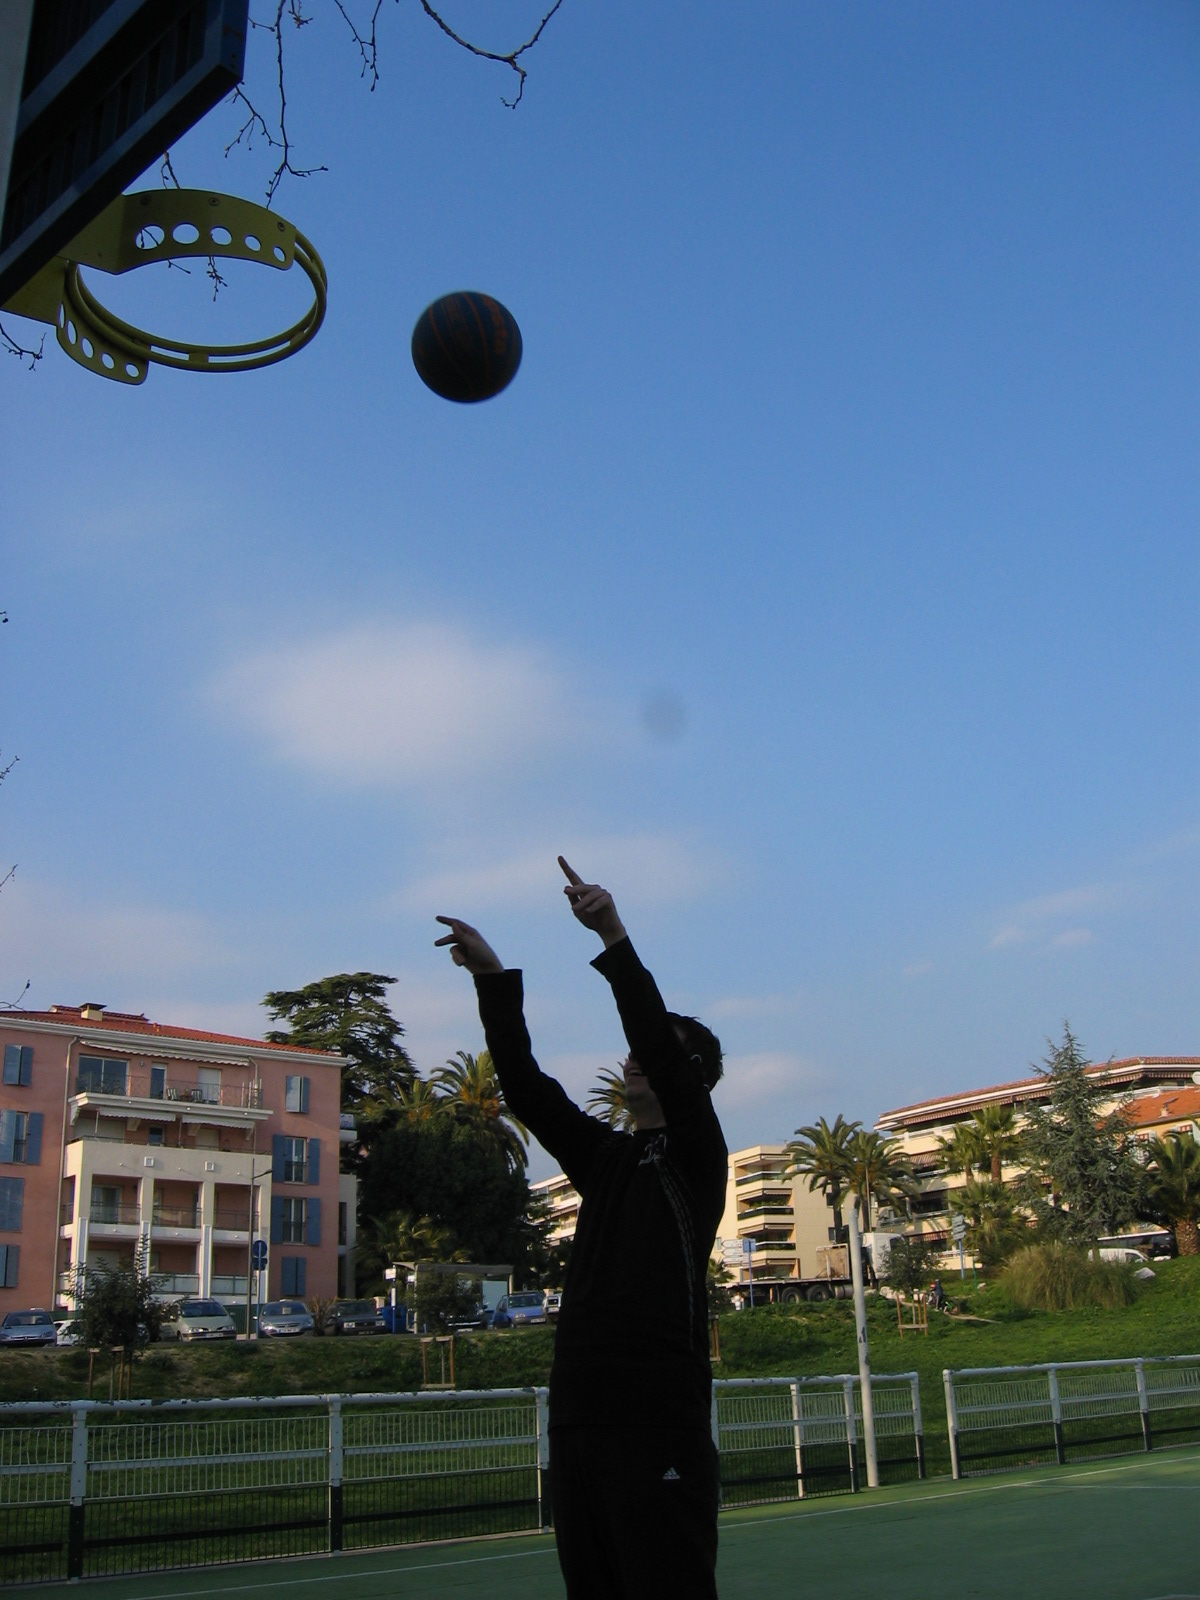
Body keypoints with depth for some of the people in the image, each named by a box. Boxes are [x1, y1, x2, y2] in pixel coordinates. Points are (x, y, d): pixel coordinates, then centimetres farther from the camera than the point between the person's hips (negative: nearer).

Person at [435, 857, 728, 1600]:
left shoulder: (697, 1153, 1)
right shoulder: (604, 1156, 18)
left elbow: (665, 1052, -15)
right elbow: (526, 1087, 10)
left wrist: (616, 939, -23)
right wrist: (495, 980, 1)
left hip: (658, 1426, -6)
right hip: (578, 1420, 7)